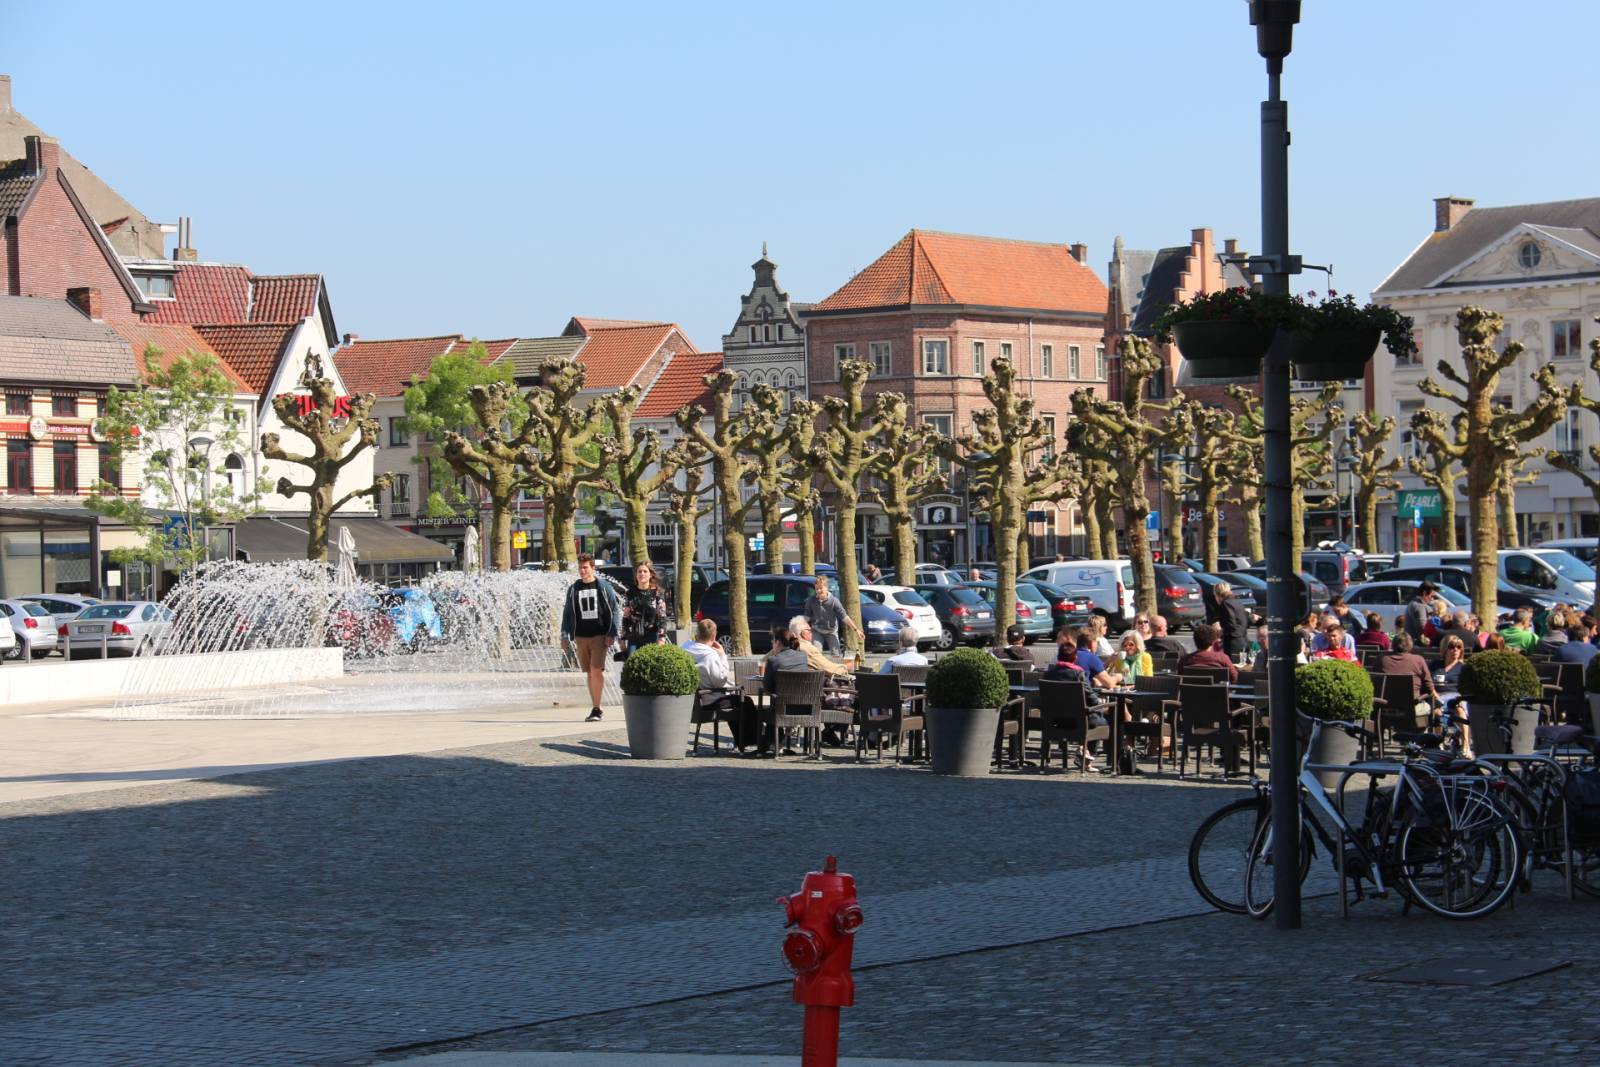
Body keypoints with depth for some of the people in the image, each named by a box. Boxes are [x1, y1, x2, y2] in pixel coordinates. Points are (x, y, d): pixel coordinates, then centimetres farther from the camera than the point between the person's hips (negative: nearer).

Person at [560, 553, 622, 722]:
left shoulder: (603, 587, 1)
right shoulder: (573, 589, 10)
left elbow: (615, 611, 2)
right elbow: (567, 613, 15)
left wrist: (612, 633, -7)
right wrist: (565, 636, 8)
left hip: (600, 635, -4)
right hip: (581, 637, 4)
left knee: (596, 669, -15)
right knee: (590, 673, 6)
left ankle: (596, 709, -12)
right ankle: (596, 709, 13)